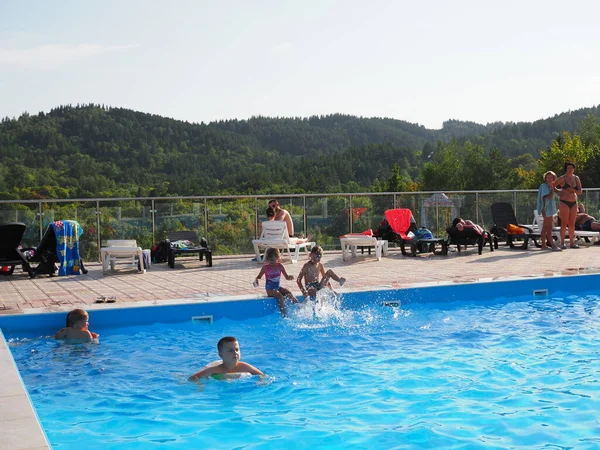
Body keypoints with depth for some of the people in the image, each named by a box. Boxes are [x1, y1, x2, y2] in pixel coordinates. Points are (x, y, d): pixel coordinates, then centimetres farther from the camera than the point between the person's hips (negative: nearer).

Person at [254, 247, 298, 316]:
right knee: (280, 296, -30)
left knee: (289, 293, -22)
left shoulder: (280, 266, 2)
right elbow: (259, 276, 5)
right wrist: (256, 280, -17)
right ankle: (284, 314, -34)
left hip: (278, 287, 4)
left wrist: (289, 277, -16)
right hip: (270, 289, -4)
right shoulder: (265, 267, -5)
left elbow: (286, 277, 7)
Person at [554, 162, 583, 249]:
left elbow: (580, 192, 4)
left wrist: (573, 190, -13)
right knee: (564, 223, -6)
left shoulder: (576, 178, 9)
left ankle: (572, 242, 11)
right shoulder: (562, 178, -4)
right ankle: (562, 243, -2)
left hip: (573, 203, 5)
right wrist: (558, 192, -9)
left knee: (572, 223, 6)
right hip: (564, 203, -5)